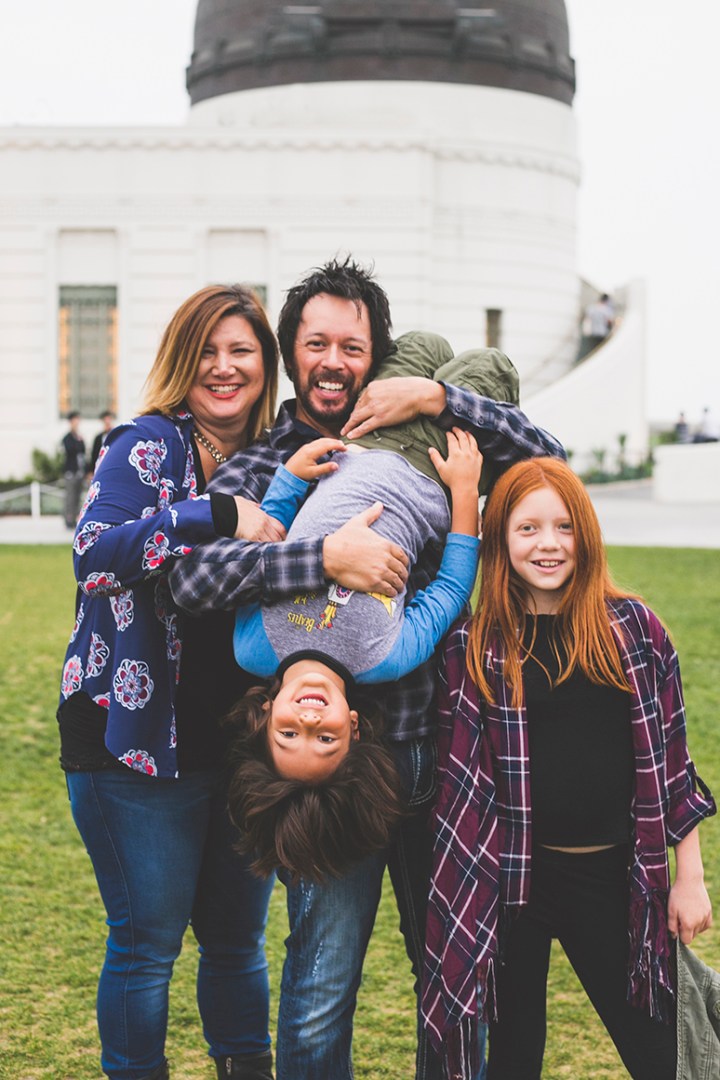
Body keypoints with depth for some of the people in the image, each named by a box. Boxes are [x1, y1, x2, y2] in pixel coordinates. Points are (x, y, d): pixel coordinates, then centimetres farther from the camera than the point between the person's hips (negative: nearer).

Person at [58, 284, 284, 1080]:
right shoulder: (149, 445, -6)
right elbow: (96, 547, -23)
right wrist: (221, 517, -28)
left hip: (242, 741, 6)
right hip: (141, 741, -5)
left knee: (237, 938, 16)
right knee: (146, 943, 3)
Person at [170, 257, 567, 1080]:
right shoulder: (255, 472, 1)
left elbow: (546, 459, 3)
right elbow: (192, 577, -16)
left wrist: (436, 399, -8)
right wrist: (327, 556, -27)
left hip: (434, 750, 3)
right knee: (322, 986, 4)